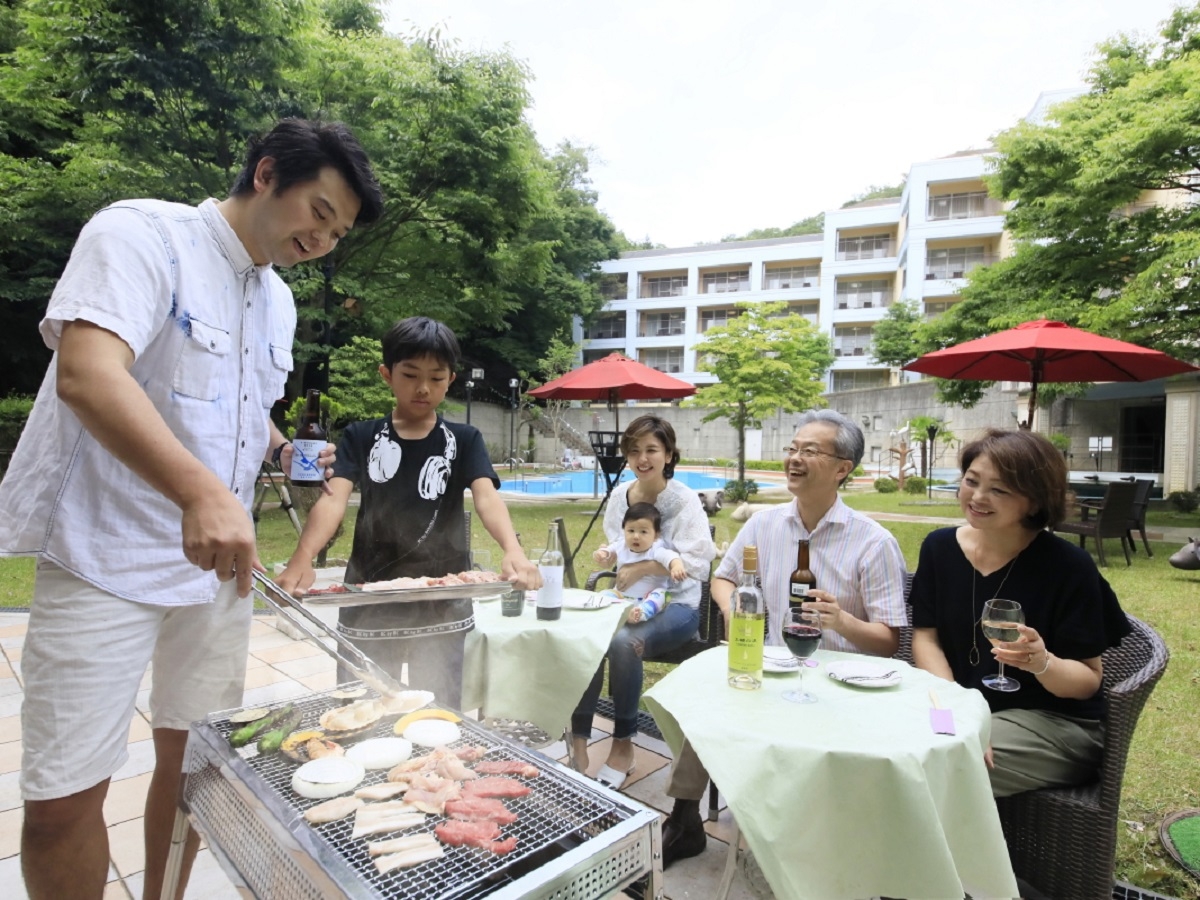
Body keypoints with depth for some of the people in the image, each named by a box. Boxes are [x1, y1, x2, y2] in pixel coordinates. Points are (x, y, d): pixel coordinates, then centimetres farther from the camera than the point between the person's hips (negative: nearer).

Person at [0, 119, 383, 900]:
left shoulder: (279, 301, 11)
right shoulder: (142, 232, -10)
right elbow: (88, 374, -27)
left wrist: (289, 451, 4)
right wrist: (201, 491, -40)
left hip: (218, 563, 7)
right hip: (106, 561, -6)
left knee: (195, 760, 14)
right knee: (63, 796, 2)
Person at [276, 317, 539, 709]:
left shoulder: (464, 440, 0)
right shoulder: (361, 437, 1)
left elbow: (486, 497, -15)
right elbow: (334, 498, -13)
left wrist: (513, 550, -36)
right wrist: (302, 558, -33)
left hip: (442, 610, 0)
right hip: (368, 607, 1)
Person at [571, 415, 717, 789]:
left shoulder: (684, 500, -10)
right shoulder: (620, 495, 5)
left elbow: (698, 562, -21)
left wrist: (644, 567, -30)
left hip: (676, 604, -4)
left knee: (624, 641, -32)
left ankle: (623, 746, -11)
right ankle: (578, 741, -13)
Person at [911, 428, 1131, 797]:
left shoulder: (1068, 566, -13)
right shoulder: (940, 547, -1)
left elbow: (1089, 680, -9)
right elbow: (925, 636, -5)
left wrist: (1042, 663, -32)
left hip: (1056, 724, -4)